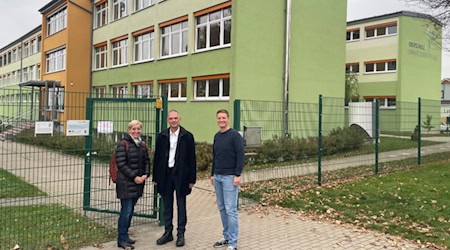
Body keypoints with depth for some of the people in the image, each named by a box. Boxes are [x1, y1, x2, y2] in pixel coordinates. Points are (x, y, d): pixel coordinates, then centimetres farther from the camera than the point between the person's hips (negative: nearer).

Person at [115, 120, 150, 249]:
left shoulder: (142, 145, 12)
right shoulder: (123, 144, -9)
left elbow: (147, 161, 16)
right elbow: (121, 164, -14)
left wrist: (145, 174, -2)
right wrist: (134, 177, -17)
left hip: (138, 182, 7)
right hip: (126, 182, -7)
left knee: (130, 210, 12)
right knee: (126, 211, -5)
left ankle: (124, 236, 23)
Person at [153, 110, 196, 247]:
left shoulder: (187, 136, -3)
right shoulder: (162, 136, 5)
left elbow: (192, 159, -3)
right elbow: (157, 157, 8)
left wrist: (192, 179, -6)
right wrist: (155, 177, 5)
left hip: (180, 175, -3)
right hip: (165, 175, 3)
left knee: (181, 206, 7)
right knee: (167, 206, 11)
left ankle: (181, 234, 17)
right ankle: (168, 232, 23)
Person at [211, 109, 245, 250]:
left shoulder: (235, 135, -8)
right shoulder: (216, 136, 13)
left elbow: (240, 156, -13)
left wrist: (237, 175, -17)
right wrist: (212, 174, 17)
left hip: (230, 177, -7)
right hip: (217, 177, 7)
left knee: (230, 210, -5)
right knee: (222, 208, 11)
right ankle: (226, 237, 22)